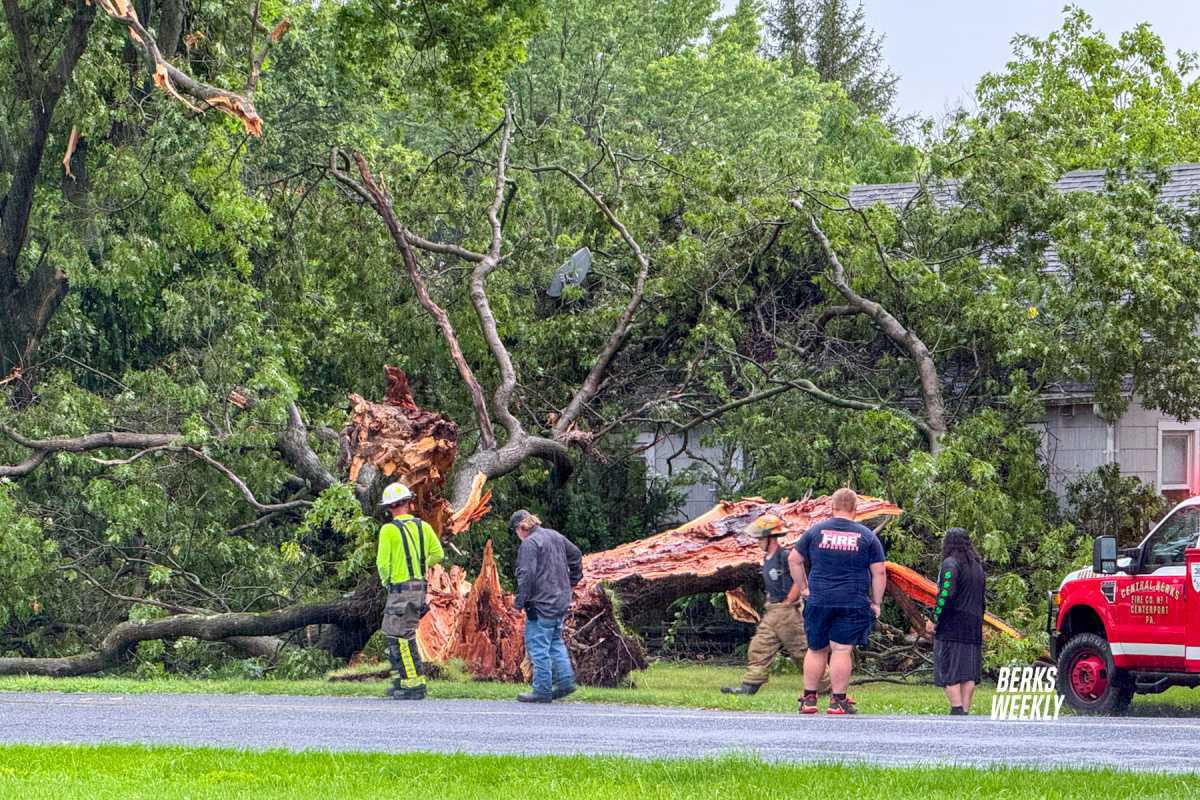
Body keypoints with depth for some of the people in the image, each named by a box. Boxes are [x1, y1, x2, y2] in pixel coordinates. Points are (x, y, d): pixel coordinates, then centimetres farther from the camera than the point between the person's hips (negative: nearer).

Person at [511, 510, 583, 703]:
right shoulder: (555, 537, 12)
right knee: (555, 642, 20)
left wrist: (520, 601, -14)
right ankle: (566, 680, 14)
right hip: (561, 600, 9)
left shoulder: (529, 544, -14)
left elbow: (526, 575, -20)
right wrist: (572, 580, 28)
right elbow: (576, 555, 24)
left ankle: (542, 691, -1)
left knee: (538, 646, -3)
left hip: (541, 604, -9)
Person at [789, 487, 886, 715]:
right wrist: (876, 603, 6)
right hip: (853, 603, -2)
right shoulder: (867, 536, 1)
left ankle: (809, 698, 13)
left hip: (818, 600, 2)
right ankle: (838, 700, -3)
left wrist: (803, 588, 16)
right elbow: (879, 571, 0)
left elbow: (794, 560, 9)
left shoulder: (816, 531, 6)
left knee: (816, 649, 11)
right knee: (842, 650, -2)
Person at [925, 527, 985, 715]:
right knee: (968, 672, 6)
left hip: (951, 628, -7)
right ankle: (966, 710, 3)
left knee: (949, 672, -6)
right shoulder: (977, 566, 16)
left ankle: (957, 709, -18)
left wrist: (934, 620, -11)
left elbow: (946, 595, -19)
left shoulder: (950, 564, -9)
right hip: (973, 628, 7)